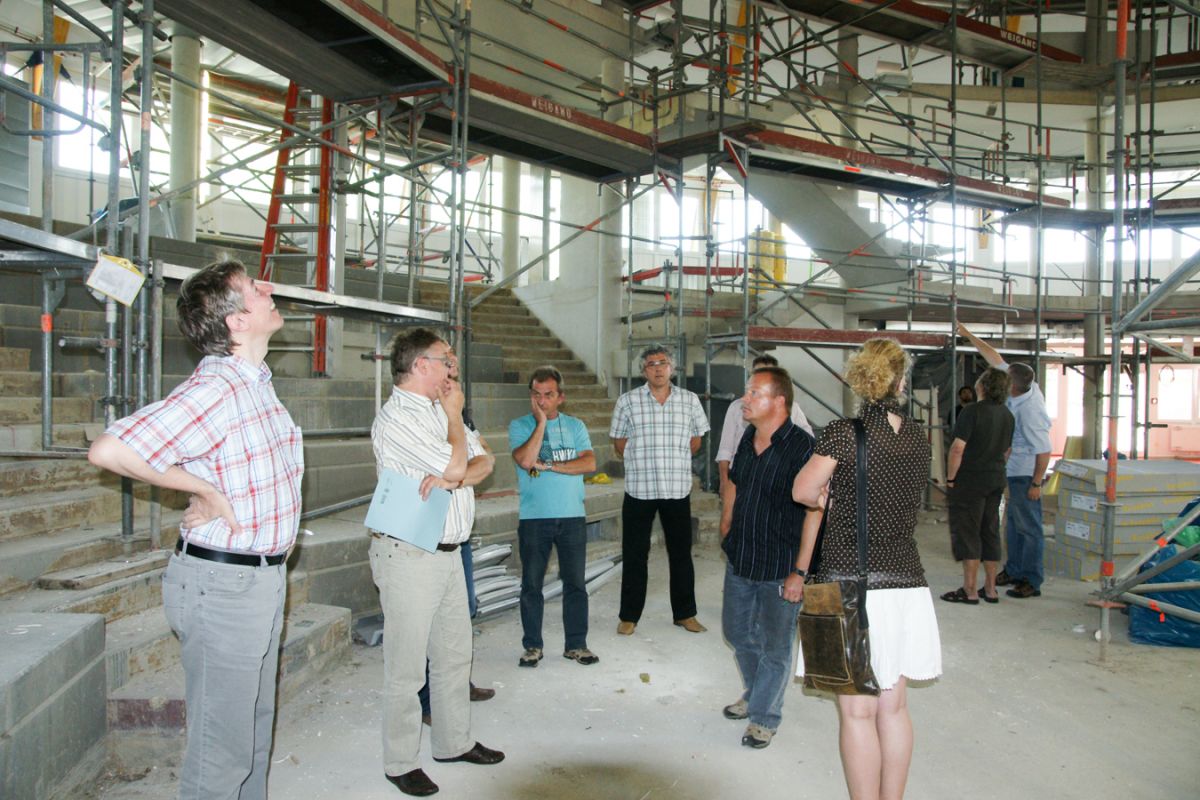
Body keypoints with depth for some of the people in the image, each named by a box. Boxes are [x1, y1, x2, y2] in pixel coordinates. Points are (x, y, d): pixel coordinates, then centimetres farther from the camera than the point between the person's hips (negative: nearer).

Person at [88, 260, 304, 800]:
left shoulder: (255, 382, 8)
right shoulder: (214, 391, -22)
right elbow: (109, 450, -30)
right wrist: (205, 490, -21)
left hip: (263, 575, 9)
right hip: (222, 582, -9)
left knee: (255, 729, 23)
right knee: (223, 750, 5)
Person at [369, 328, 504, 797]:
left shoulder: (438, 410, 12)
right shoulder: (398, 416, -16)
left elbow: (482, 462, 7)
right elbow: (455, 465, -21)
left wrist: (451, 477, -14)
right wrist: (455, 415, -5)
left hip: (448, 552, 9)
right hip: (409, 558, -9)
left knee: (455, 654, 18)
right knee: (406, 667, 3)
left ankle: (455, 742, 33)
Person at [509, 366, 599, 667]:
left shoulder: (575, 426, 8)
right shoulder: (519, 426, 2)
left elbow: (589, 463, -6)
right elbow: (525, 460, -16)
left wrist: (548, 465, -12)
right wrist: (541, 422, -12)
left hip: (572, 517, 1)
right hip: (533, 518, -1)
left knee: (575, 583, 6)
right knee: (531, 584, 7)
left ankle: (576, 644, 19)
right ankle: (532, 645, 20)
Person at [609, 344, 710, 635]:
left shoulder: (690, 400, 4)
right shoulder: (627, 401, -2)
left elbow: (695, 440, 14)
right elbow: (619, 445, 4)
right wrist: (643, 465, 6)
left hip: (677, 489, 2)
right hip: (639, 489, -2)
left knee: (681, 552, 11)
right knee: (634, 554, 6)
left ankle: (685, 614, 25)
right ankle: (629, 616, 18)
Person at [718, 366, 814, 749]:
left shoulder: (802, 448, -21)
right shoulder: (748, 439, 3)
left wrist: (800, 571, -22)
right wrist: (726, 532, 14)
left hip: (780, 567, -7)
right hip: (740, 560, 8)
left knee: (775, 646, 9)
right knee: (737, 632, 22)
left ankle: (764, 717, 28)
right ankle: (755, 693, 47)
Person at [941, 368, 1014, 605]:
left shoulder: (973, 411, -17)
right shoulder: (1007, 415, 8)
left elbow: (958, 447, -20)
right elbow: (1006, 451, 14)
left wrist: (950, 477, -12)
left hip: (970, 480, -7)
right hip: (996, 480, 7)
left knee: (967, 534, -1)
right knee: (990, 533, 13)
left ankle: (969, 591, 1)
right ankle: (990, 589, 19)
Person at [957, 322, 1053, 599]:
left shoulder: (1029, 410, -26)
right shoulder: (1022, 388, -3)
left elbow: (1044, 451, -23)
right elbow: (995, 359, 8)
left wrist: (1036, 484, -20)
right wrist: (968, 335, 10)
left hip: (1026, 475, -9)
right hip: (1014, 472, 9)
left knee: (1029, 527, 0)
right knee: (1013, 523, 18)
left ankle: (1032, 581, 9)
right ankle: (1014, 570, 31)